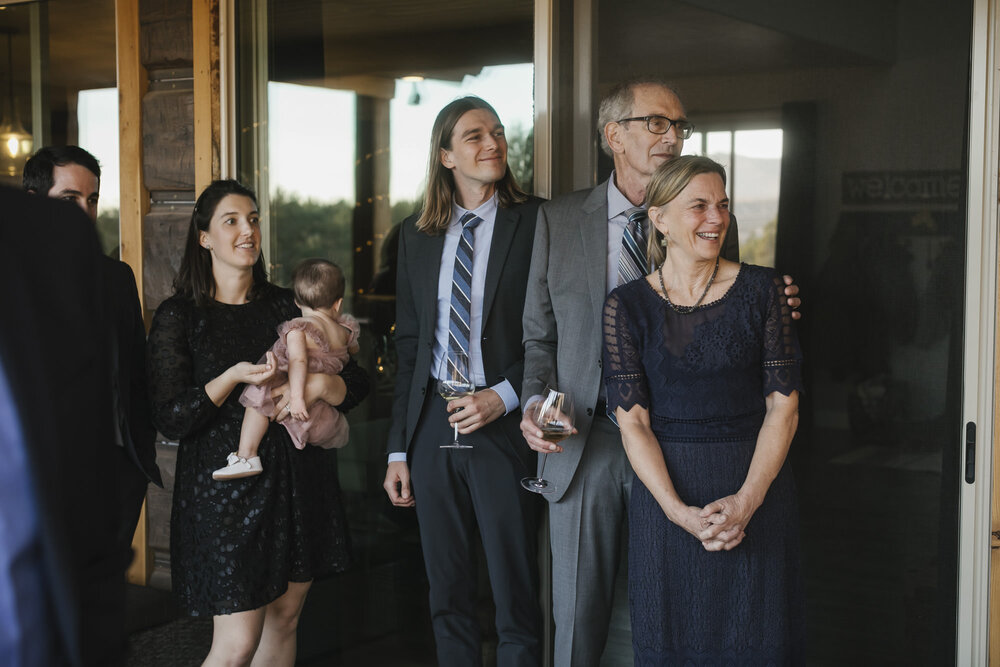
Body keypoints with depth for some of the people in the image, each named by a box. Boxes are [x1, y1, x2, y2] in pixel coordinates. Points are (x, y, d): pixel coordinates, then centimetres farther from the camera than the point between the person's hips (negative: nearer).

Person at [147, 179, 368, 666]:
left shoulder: (287, 306, 9)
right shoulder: (178, 316, -2)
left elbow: (357, 383, 8)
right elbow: (170, 420, -8)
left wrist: (320, 384, -14)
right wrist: (232, 378, -21)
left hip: (298, 480, 5)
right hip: (227, 488, -4)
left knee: (283, 621, 11)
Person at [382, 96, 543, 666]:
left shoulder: (535, 223, -3)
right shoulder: (417, 235, 10)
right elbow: (409, 346, 12)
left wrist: (504, 395, -16)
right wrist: (399, 448, 9)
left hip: (503, 427, -4)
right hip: (433, 424, 4)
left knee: (516, 598, 3)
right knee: (447, 597, 14)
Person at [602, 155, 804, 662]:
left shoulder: (761, 289, 1)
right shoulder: (627, 305, 0)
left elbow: (783, 405, -3)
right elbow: (631, 420, -5)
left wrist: (746, 500, -14)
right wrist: (679, 510, -16)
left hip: (756, 490, 0)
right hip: (664, 488, 0)